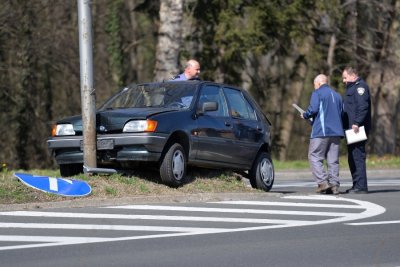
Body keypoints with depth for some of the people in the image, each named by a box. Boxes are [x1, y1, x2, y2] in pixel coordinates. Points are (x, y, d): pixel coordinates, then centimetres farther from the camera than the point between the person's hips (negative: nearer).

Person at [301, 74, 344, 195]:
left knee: (314, 157, -2)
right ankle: (334, 185, 0)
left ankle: (323, 182, -14)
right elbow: (342, 113, 21)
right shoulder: (337, 95, 20)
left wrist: (305, 115, 5)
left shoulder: (317, 93, -1)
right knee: (333, 160, 6)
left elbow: (313, 109, -13)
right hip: (336, 132, 6)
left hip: (321, 131, -6)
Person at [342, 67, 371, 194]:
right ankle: (357, 185, 16)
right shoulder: (352, 88, 23)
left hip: (358, 128, -11)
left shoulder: (360, 86, -9)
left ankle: (361, 186, -12)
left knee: (358, 156, -11)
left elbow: (363, 106, -21)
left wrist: (357, 123, -27)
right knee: (352, 157, 12)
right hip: (351, 129, 11)